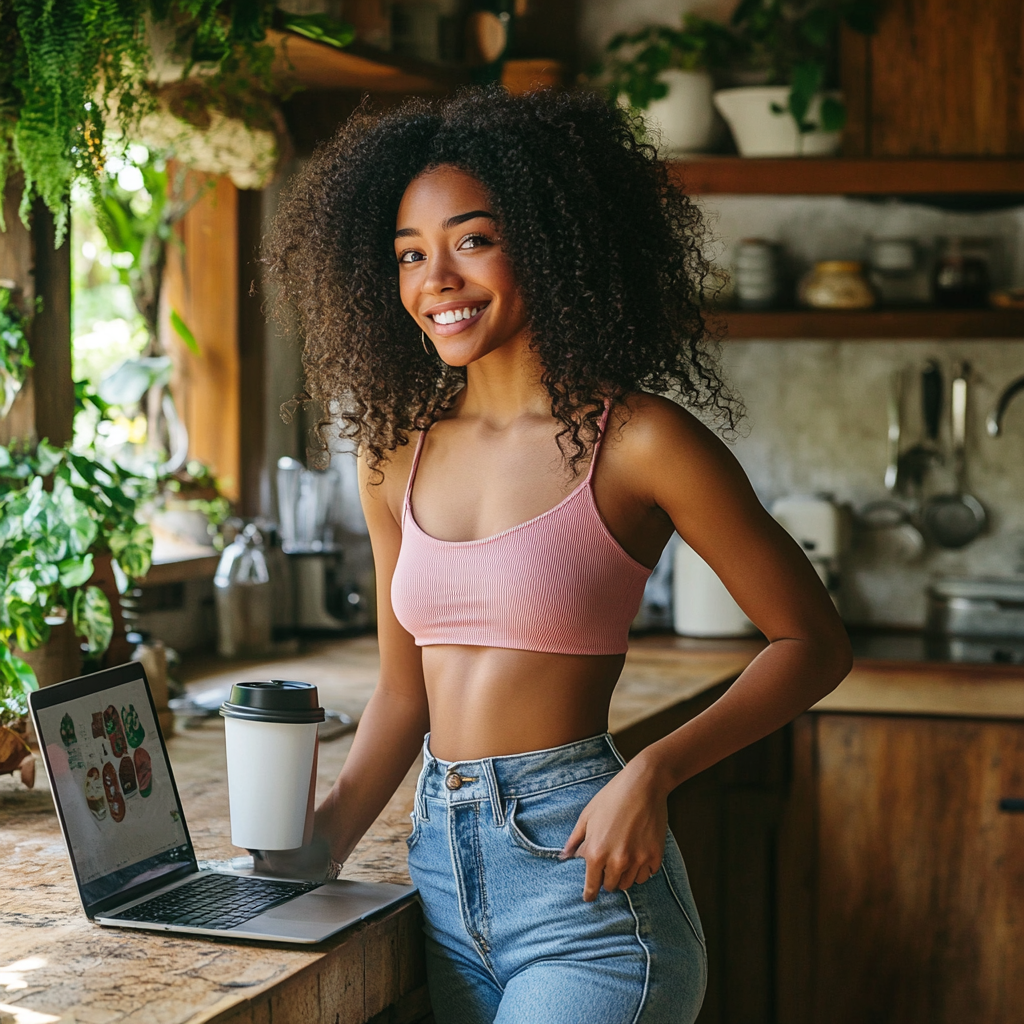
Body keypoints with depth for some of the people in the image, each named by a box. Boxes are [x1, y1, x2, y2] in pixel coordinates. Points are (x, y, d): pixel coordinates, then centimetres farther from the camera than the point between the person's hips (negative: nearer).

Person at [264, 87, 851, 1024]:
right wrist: (313, 850, 3)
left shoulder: (636, 440, -9)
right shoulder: (397, 457, 8)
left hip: (583, 878, -6)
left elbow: (814, 642, -5)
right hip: (441, 869, 6)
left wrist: (655, 771, -17)